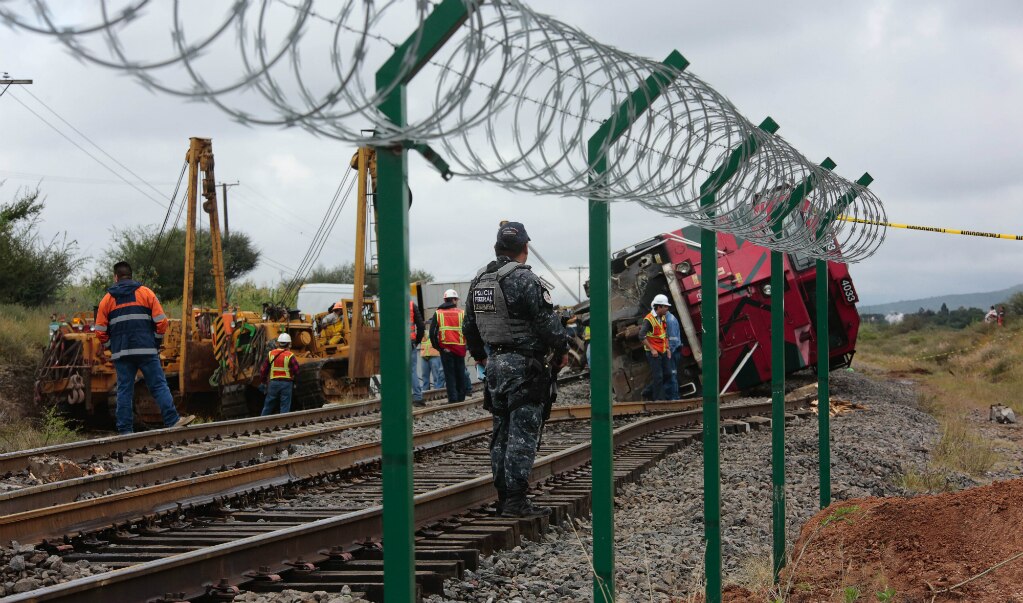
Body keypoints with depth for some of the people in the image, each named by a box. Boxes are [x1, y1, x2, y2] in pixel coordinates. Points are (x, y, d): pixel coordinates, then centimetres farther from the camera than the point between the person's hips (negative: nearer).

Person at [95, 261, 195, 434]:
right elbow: (161, 320, 0)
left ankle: (125, 430, 1)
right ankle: (172, 420, -10)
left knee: (124, 390, 4)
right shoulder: (146, 293, 7)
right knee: (159, 385, -1)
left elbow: (100, 330, 6)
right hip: (146, 349, -1)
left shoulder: (107, 299, 10)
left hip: (120, 353, 2)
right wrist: (157, 343, 11)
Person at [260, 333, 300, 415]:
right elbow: (296, 371, -10)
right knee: (285, 407, 1)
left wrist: (264, 381, 21)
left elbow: (264, 370, 7)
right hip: (286, 383, -3)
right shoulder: (290, 355, -8)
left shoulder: (271, 354, 3)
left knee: (268, 406, 12)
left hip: (273, 382, 3)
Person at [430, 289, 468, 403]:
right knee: (460, 374, 12)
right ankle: (461, 397, 15)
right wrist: (466, 346, 11)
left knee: (449, 374, 3)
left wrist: (437, 347, 4)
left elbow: (432, 332, -1)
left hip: (445, 349, 0)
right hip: (460, 348, 0)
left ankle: (452, 398, -4)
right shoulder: (462, 314, 1)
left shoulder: (438, 314, 3)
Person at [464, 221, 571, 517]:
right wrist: (562, 350, 0)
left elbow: (469, 326, 19)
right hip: (524, 366, -8)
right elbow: (548, 323, -15)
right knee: (522, 434, -7)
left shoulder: (478, 281, 10)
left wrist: (480, 356, 31)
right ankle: (516, 500, -10)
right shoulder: (525, 280, -15)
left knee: (501, 432, 13)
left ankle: (503, 496, 16)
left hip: (495, 365, 8)